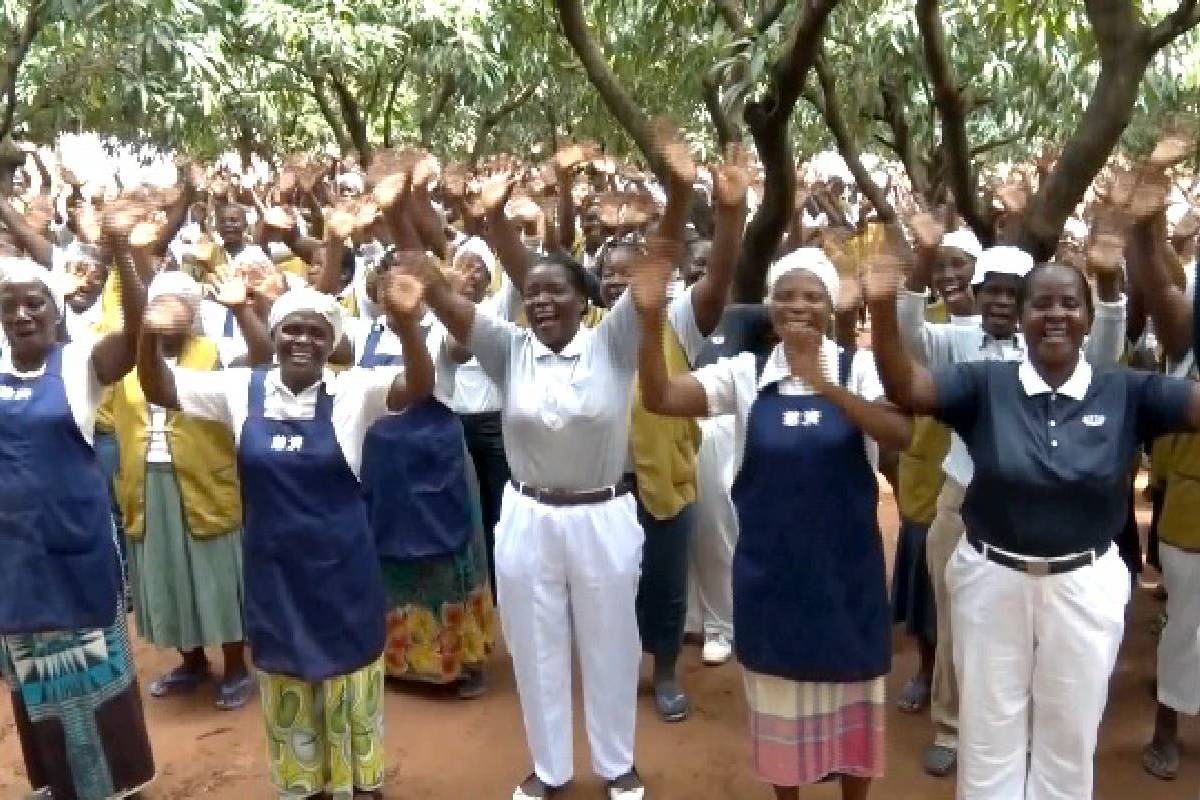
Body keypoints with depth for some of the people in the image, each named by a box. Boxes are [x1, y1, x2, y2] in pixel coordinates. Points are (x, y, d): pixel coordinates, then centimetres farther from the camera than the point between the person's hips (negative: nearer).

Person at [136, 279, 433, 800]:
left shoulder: (353, 392, -11)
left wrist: (407, 325, -45)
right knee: (287, 694, 20)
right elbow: (159, 390, -3)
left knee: (350, 688, 16)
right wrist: (150, 338, -25)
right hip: (273, 571, 3)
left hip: (341, 570, -2)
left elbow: (418, 387, -25)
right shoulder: (242, 390, -3)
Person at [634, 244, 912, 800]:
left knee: (851, 695, 15)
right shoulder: (746, 372, -3)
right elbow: (660, 399, -14)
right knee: (780, 694, 16)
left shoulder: (859, 368, -6)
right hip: (770, 568, 1)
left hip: (845, 567, 0)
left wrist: (829, 388, -33)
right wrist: (650, 320, -28)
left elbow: (900, 435, -21)